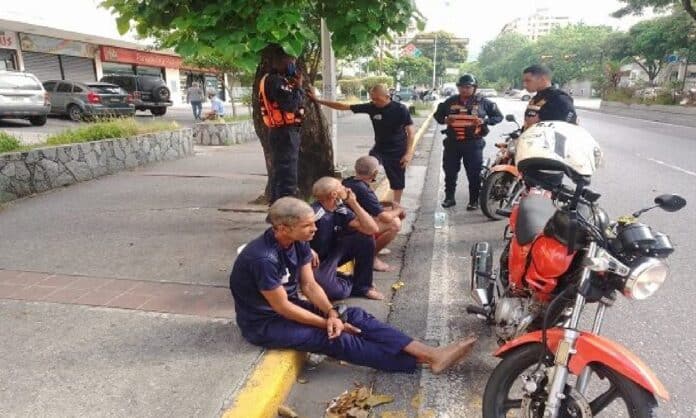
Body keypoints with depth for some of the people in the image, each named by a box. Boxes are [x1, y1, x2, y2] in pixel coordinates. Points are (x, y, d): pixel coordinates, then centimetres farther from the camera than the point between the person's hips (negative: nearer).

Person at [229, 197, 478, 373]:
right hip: (264, 322, -7)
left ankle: (431, 354, -17)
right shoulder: (263, 258, -31)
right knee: (337, 339, -24)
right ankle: (420, 362, -23)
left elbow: (309, 285, -2)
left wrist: (332, 313, -20)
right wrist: (328, 322, -16)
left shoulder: (298, 243, -5)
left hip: (289, 308, 8)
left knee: (355, 316, -10)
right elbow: (282, 307, -24)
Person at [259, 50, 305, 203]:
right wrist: (299, 87, -11)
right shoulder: (276, 81, -15)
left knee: (280, 172, 19)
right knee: (288, 175, -9)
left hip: (281, 131, 11)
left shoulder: (274, 79, 17)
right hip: (285, 132, -11)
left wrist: (295, 87, 5)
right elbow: (290, 104, -25)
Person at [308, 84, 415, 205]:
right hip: (379, 148, 3)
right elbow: (344, 106, -5)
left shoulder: (400, 109, -16)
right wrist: (318, 101, -6)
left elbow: (411, 131, -11)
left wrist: (408, 153, -21)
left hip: (397, 151, -3)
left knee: (397, 181, 8)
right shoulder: (371, 107, -8)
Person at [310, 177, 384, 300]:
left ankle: (362, 286, 2)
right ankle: (349, 283, 9)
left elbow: (372, 229, -11)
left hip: (331, 256, 6)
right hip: (314, 262, -6)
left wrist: (353, 202, -14)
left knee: (365, 237, -11)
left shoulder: (340, 210, -6)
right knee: (338, 291, -29)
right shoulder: (315, 212, -26)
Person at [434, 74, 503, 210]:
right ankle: (449, 197, 21)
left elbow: (498, 116, 6)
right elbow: (438, 114, 18)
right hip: (452, 142, 2)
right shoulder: (450, 101, 6)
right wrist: (445, 120, -5)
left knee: (474, 173, 2)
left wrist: (484, 121, -11)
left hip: (473, 143, -2)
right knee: (450, 172, 7)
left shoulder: (483, 102, 1)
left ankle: (474, 200, 13)